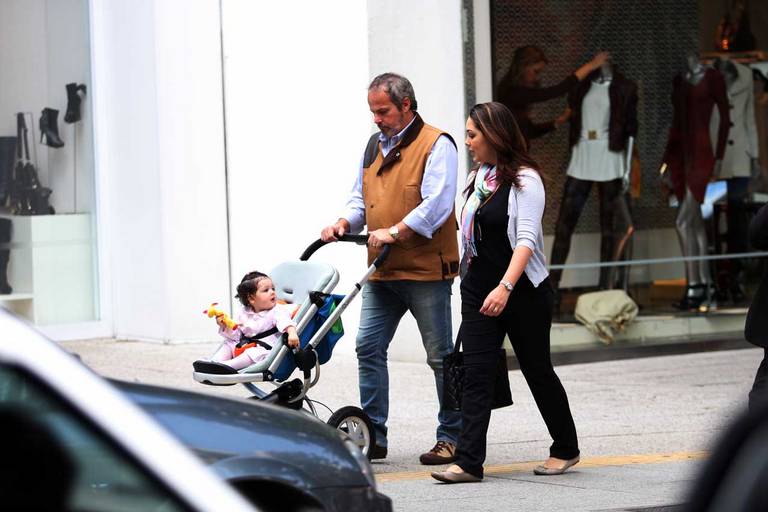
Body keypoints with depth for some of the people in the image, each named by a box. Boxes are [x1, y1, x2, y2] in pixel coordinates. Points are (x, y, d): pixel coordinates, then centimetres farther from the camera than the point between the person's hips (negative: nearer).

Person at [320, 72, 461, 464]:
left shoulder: (436, 145, -7)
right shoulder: (374, 146, 16)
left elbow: (436, 204, -17)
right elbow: (361, 197, 23)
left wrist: (395, 232, -24)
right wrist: (345, 223, 2)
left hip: (426, 271, -7)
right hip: (382, 271, 7)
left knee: (441, 355, 1)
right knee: (369, 347, 1)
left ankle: (451, 438, 9)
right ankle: (373, 438, 7)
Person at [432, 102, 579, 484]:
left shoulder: (525, 180, -11)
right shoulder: (477, 179, 13)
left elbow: (526, 238, -20)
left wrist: (505, 287, -31)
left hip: (523, 292, -6)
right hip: (478, 290, 6)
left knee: (537, 370, 6)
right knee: (475, 373, -5)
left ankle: (565, 449, 24)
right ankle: (468, 462, -10)